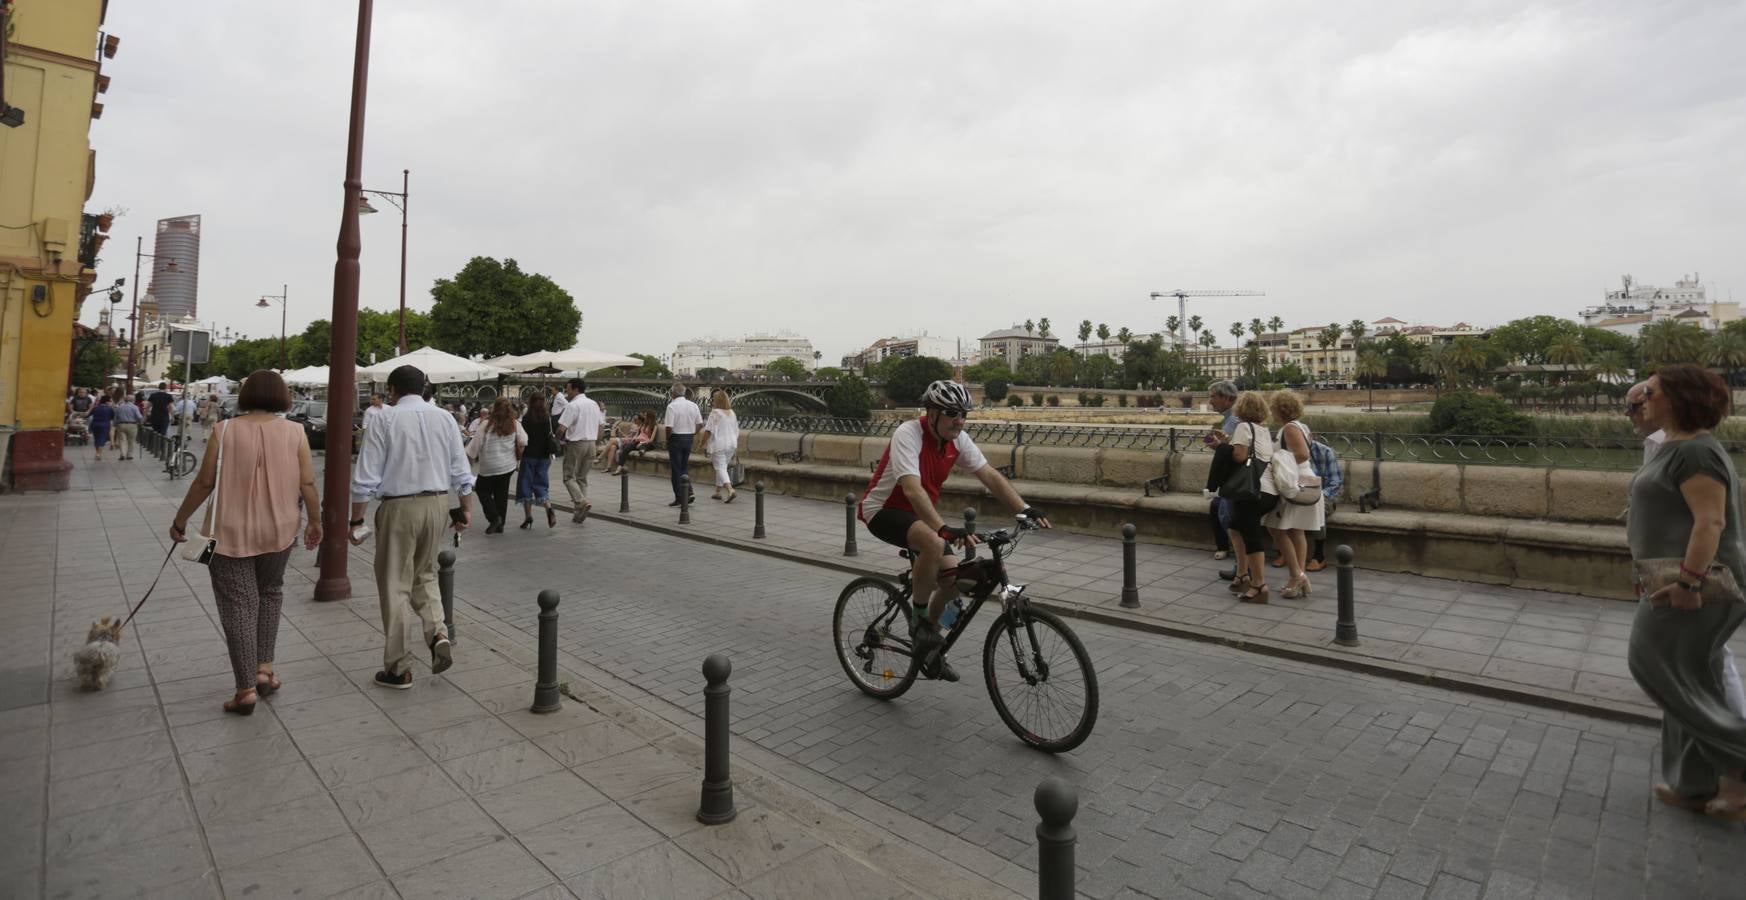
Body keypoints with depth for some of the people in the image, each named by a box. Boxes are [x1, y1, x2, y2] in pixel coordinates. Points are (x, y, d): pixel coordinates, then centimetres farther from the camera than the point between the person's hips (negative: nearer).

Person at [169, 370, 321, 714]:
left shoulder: (226, 430, -7)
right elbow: (307, 484, -5)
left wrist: (180, 520, 10)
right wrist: (315, 522, 8)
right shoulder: (294, 432, -5)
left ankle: (247, 688, 7)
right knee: (270, 592, 23)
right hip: (278, 529, 2)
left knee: (238, 605, 5)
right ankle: (264, 667, 20)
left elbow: (205, 482, -4)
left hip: (232, 531, -1)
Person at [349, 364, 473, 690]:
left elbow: (366, 478, -7)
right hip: (438, 504, 4)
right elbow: (461, 471, 5)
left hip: (399, 507, -4)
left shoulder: (386, 419, -6)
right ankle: (438, 632, 1)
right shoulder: (445, 418, 4)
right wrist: (466, 509, 14)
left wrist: (356, 520, -1)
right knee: (425, 575, 23)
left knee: (394, 585, 7)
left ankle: (399, 669, 15)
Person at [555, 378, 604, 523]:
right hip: (591, 443, 7)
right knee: (582, 478, 13)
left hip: (575, 444, -7)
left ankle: (582, 501, -19)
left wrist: (559, 438, 2)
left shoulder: (573, 405, -13)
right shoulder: (594, 404, 10)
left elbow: (561, 429, -17)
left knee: (569, 477, 3)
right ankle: (579, 514, 12)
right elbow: (600, 425, 15)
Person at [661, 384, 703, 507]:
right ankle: (689, 493, 4)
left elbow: (669, 427, -18)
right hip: (689, 438, 5)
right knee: (684, 467, 18)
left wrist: (667, 439, -3)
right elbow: (700, 423, 5)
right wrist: (693, 434, 13)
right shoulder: (693, 405, 4)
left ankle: (679, 498, 7)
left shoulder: (672, 406, -14)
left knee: (676, 469, 4)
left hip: (676, 438, -5)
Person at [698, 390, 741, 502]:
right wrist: (736, 447, 21)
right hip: (731, 444, 7)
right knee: (722, 468, 17)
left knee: (720, 469, -6)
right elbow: (736, 431, 14)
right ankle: (718, 492, 22)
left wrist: (703, 443, -4)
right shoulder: (732, 413, 10)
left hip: (719, 445, -7)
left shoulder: (715, 413, -11)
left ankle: (730, 490, -24)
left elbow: (709, 431, -14)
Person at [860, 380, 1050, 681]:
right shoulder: (908, 434, -28)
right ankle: (920, 620, -15)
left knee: (952, 579, -2)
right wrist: (945, 529, -52)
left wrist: (1024, 509, -22)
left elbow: (991, 476, -8)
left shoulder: (957, 440, -7)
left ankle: (929, 644, 24)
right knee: (934, 544, -36)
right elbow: (912, 489, -40)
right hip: (883, 510, -7)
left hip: (917, 513, 7)